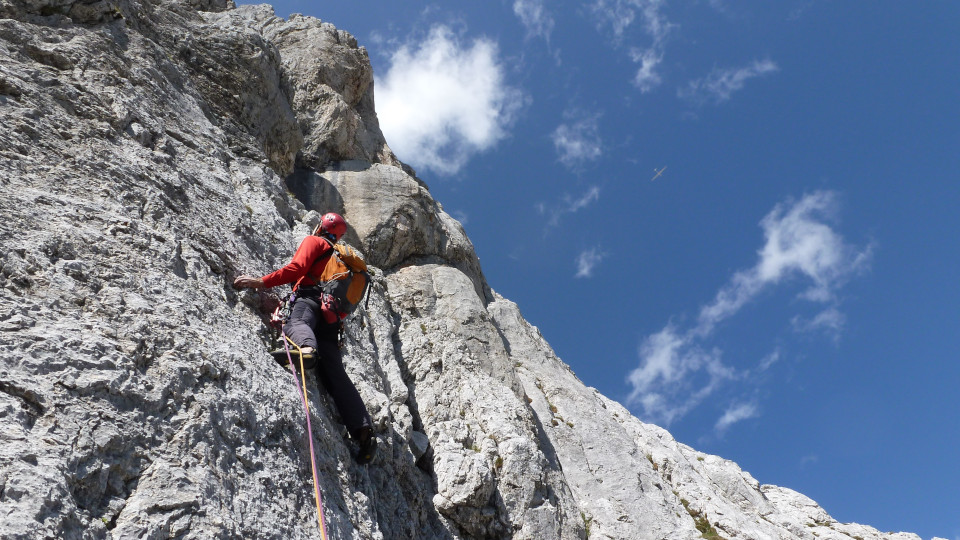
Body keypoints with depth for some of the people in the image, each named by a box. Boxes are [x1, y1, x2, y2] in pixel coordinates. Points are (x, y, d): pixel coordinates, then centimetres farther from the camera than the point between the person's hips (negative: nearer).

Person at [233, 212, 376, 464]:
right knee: (335, 373, -7)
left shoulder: (313, 241, 17)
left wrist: (262, 282, -5)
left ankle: (304, 347, -73)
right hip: (332, 318, 6)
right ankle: (363, 429, -20)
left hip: (311, 298, -6)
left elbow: (297, 268, -2)